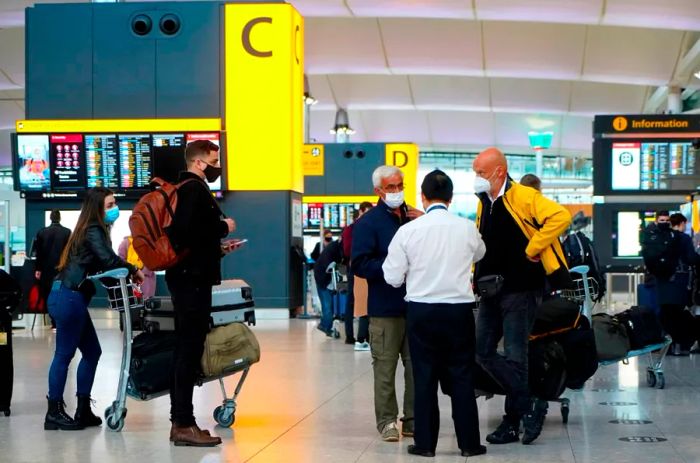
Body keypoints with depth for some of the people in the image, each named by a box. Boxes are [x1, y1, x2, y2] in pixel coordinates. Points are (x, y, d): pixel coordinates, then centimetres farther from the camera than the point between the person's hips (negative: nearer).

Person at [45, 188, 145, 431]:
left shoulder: (93, 230, 18)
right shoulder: (93, 231, -10)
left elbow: (99, 266, 16)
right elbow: (109, 259, -24)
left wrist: (126, 273, 4)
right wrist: (133, 270, -10)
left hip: (72, 298, 10)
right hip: (69, 298, -10)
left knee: (92, 352, 12)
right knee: (64, 354, -5)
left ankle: (83, 410, 15)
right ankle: (54, 413, 0)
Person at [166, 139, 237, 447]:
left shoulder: (185, 189, 19)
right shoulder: (195, 189, -12)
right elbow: (190, 230, -26)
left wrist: (217, 246, 16)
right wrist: (224, 227, -12)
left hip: (186, 276, 11)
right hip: (193, 278, -11)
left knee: (186, 349, 12)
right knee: (190, 349, -9)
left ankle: (179, 421, 16)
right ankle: (184, 425, -9)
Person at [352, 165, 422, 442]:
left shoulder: (413, 218, 11)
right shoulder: (369, 223, -2)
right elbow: (360, 265, -9)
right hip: (385, 308, -4)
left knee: (416, 366, 8)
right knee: (385, 367, 0)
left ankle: (413, 420, 17)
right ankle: (387, 421, 9)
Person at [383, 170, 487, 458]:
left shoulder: (408, 231, -8)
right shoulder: (467, 228, -3)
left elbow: (393, 277, -3)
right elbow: (479, 254, 20)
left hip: (421, 310, -1)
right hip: (459, 309, 1)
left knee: (425, 377, 6)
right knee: (462, 377, 7)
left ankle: (425, 443, 10)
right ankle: (469, 442, 11)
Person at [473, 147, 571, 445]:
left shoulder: (523, 198, -13)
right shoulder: (484, 203, 13)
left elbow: (560, 217, -26)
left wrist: (533, 248, -22)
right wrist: (477, 277, 14)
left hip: (519, 289, -8)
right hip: (490, 291, 9)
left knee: (514, 357, -5)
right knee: (484, 353, 6)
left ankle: (513, 421, 9)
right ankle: (529, 405, 15)